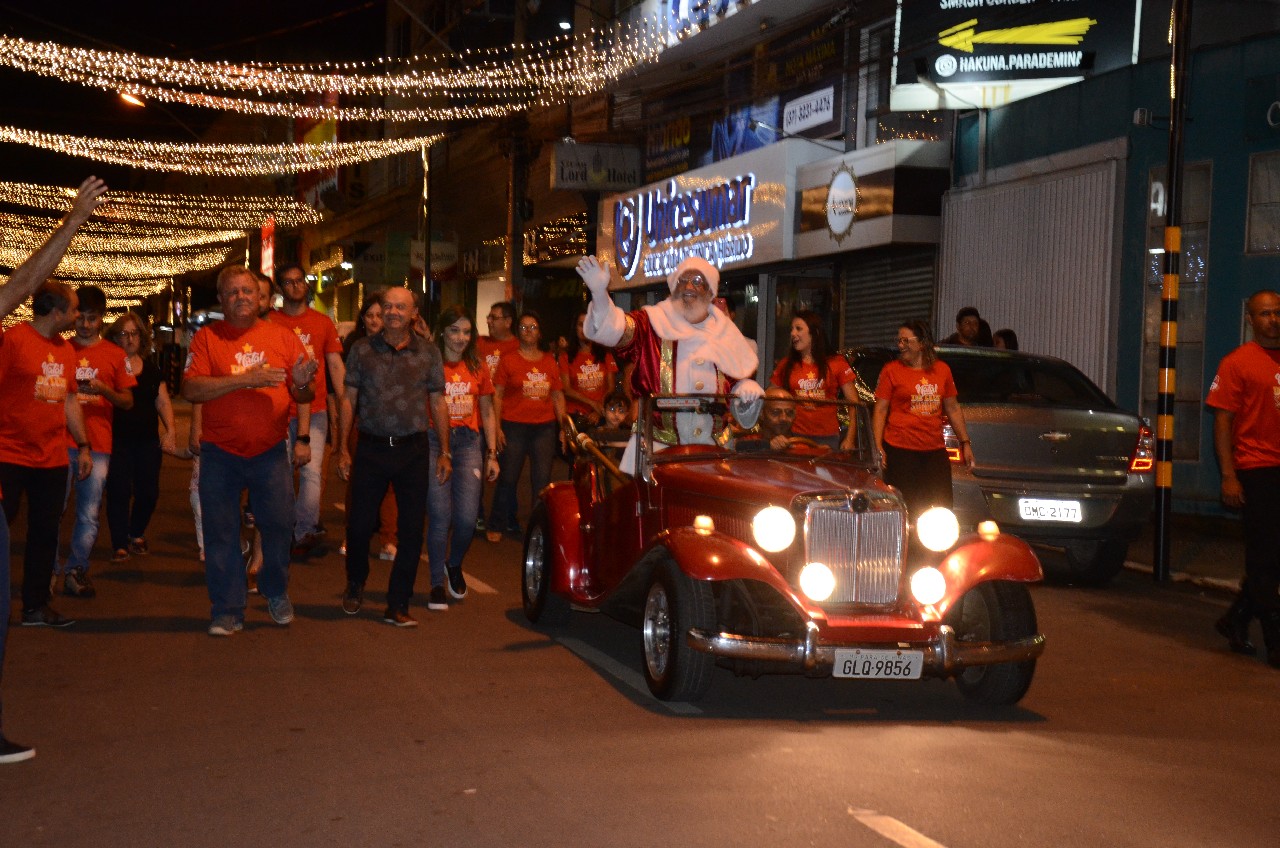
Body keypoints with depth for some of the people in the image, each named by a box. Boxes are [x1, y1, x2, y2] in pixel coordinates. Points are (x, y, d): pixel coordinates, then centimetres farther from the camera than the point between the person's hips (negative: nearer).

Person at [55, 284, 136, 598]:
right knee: (54, 509, -4)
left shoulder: (115, 355, 8)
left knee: (89, 515, -1)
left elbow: (127, 401, 8)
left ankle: (76, 571, 10)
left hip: (97, 445, 0)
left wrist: (105, 391, -12)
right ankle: (52, 570, 7)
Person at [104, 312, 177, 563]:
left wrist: (170, 431, 0)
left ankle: (137, 533, 28)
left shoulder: (151, 368, 11)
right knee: (119, 492, -6)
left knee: (149, 492, 2)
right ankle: (120, 545, 3)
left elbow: (163, 402, 12)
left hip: (147, 439, 4)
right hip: (117, 439, -3)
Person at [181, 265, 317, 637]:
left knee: (279, 525, 1)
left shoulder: (282, 337, 5)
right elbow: (191, 389, -13)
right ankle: (226, 610, 15)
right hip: (220, 453, -1)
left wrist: (302, 384, -17)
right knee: (220, 533, 3)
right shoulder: (207, 337, 0)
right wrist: (246, 379, -19)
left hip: (270, 452, 1)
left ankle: (277, 592, 26)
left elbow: (303, 396, 8)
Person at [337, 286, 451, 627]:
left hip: (412, 450, 0)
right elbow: (349, 400, 6)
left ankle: (397, 606, 12)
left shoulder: (428, 353, 5)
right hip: (370, 448, 0)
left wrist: (445, 452, 3)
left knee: (411, 531, 1)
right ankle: (355, 585, 31)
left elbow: (438, 404, 7)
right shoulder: (362, 349, 4)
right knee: (359, 524, 3)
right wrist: (343, 449, 0)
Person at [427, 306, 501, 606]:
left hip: (468, 441, 3)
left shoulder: (477, 367, 11)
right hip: (434, 441, -3)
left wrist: (492, 454, 12)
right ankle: (437, 583, 10)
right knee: (440, 517, -5)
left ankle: (454, 564, 24)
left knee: (467, 517, -6)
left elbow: (487, 412, 16)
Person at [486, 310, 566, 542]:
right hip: (514, 426, -2)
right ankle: (496, 526, 16)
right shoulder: (509, 360, 2)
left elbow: (558, 395, 14)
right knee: (508, 479, 3)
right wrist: (497, 427, -7)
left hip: (544, 427, 3)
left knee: (543, 480, 2)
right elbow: (497, 395, 0)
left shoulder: (550, 361, 11)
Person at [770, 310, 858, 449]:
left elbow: (854, 403, 3)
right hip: (794, 437, 1)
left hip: (827, 438, -1)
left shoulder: (836, 363, 5)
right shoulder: (786, 364, 11)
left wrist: (849, 440, -5)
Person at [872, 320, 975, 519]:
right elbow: (880, 411, -2)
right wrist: (878, 448, -11)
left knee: (943, 508, 4)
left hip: (935, 450, 4)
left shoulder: (942, 369, 11)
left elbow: (953, 408, 19)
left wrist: (965, 443, 16)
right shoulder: (891, 370, 1)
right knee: (906, 511, -4)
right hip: (901, 450, -4)